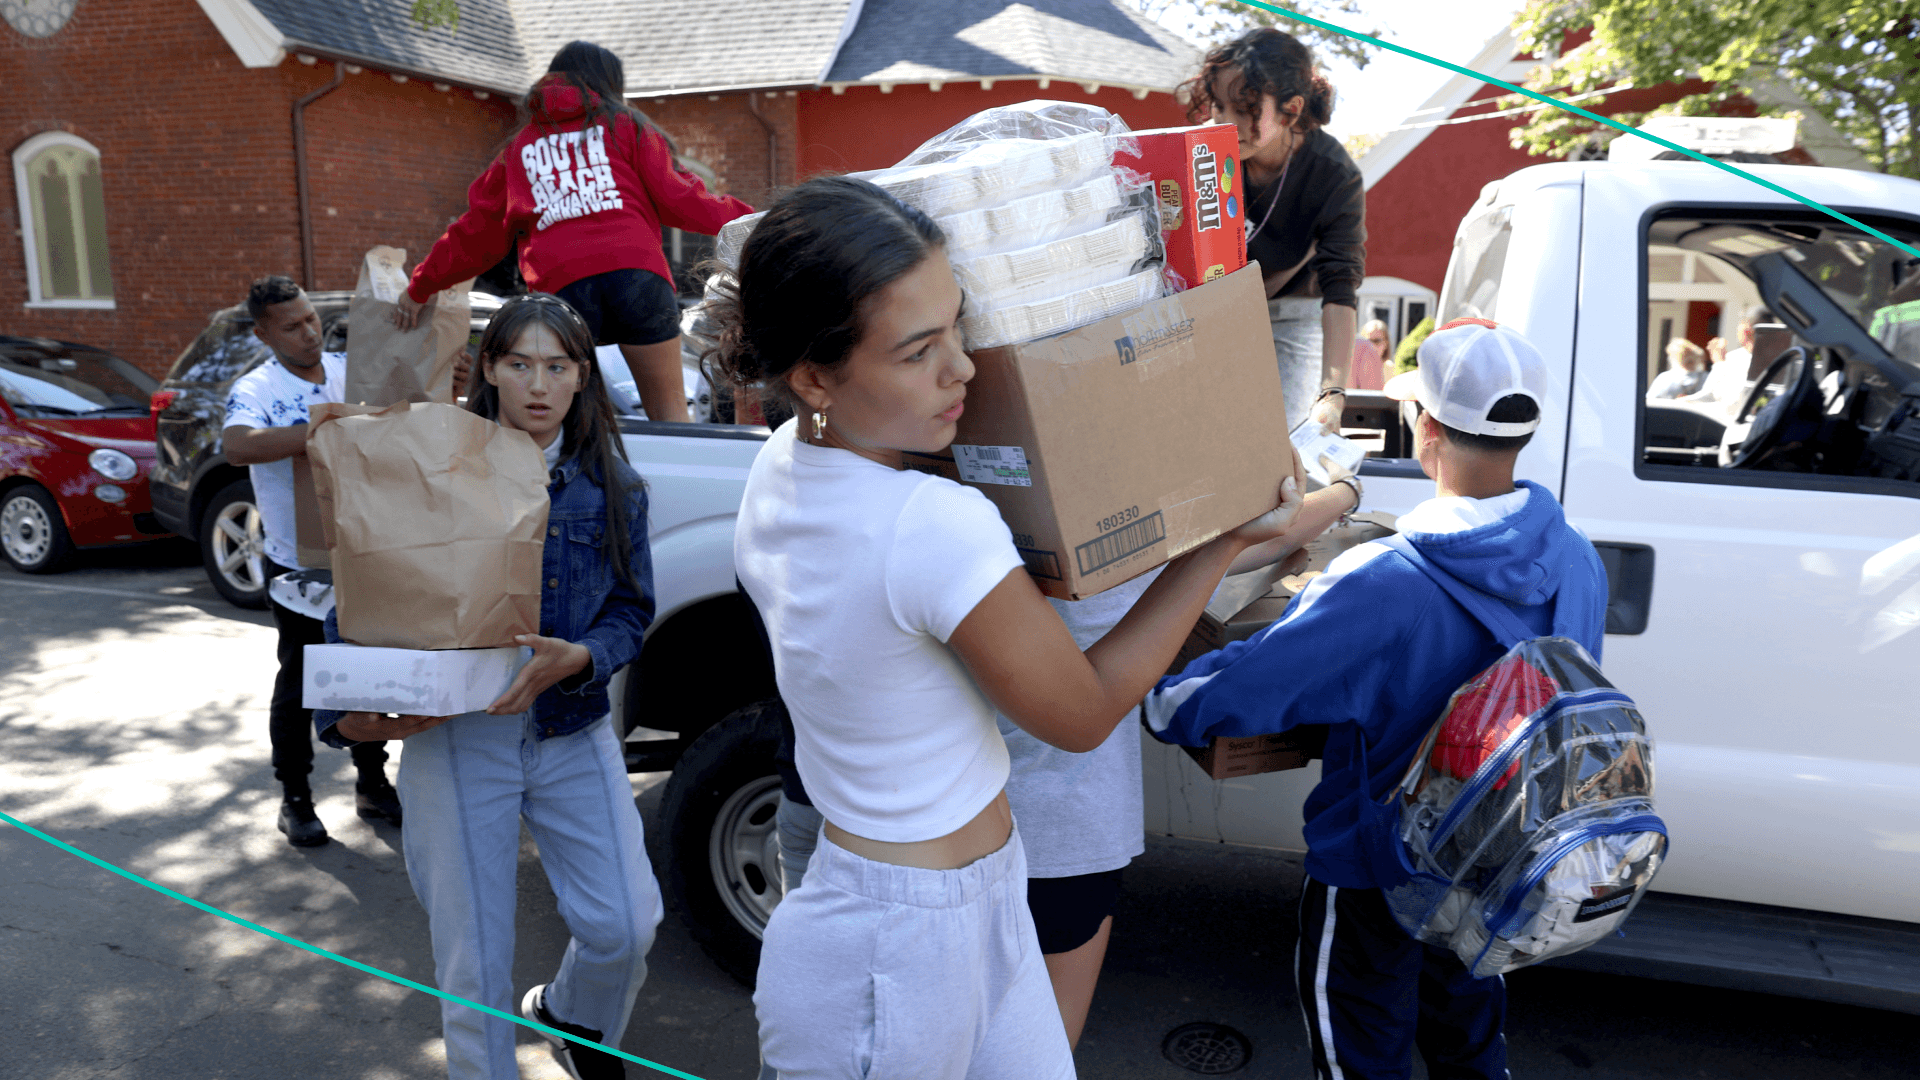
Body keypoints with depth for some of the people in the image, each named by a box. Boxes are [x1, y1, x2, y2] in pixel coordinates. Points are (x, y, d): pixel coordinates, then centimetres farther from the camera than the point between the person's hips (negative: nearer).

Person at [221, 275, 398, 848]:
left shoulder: (351, 370, 2)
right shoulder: (257, 390, -13)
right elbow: (236, 446, -34)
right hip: (298, 564, -4)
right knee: (300, 682, 6)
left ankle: (372, 784, 28)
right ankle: (295, 800, 21)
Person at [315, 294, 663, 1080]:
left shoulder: (611, 486, 3)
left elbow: (631, 608, 4)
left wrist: (576, 658, -17)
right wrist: (346, 713, -15)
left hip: (574, 730, 2)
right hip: (455, 735, -2)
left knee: (624, 925, -1)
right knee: (474, 960, 4)